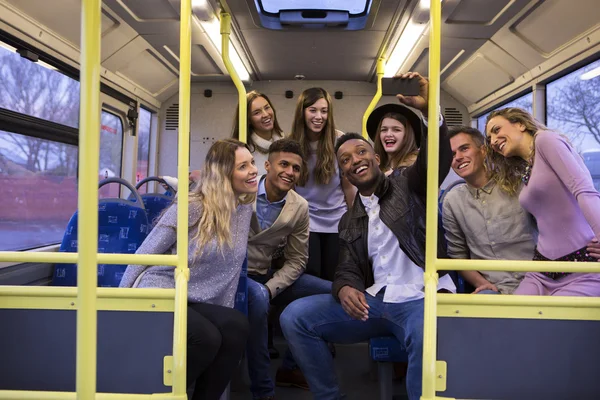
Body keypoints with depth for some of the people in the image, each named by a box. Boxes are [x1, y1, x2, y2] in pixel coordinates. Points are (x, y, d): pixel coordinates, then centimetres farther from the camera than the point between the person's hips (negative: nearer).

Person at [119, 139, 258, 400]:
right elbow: (145, 254, -6)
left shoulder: (245, 208, 5)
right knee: (207, 338, -29)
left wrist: (222, 313, 8)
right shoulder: (192, 207, -13)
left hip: (195, 303, 5)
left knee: (237, 326, -24)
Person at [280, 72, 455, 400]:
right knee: (294, 317, -10)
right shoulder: (350, 221, 18)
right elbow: (347, 271, 12)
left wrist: (429, 109, -30)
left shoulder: (407, 183, 7)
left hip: (420, 298, -4)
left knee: (428, 339, -40)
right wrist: (345, 289, -14)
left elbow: (438, 160, -12)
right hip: (372, 302, 5)